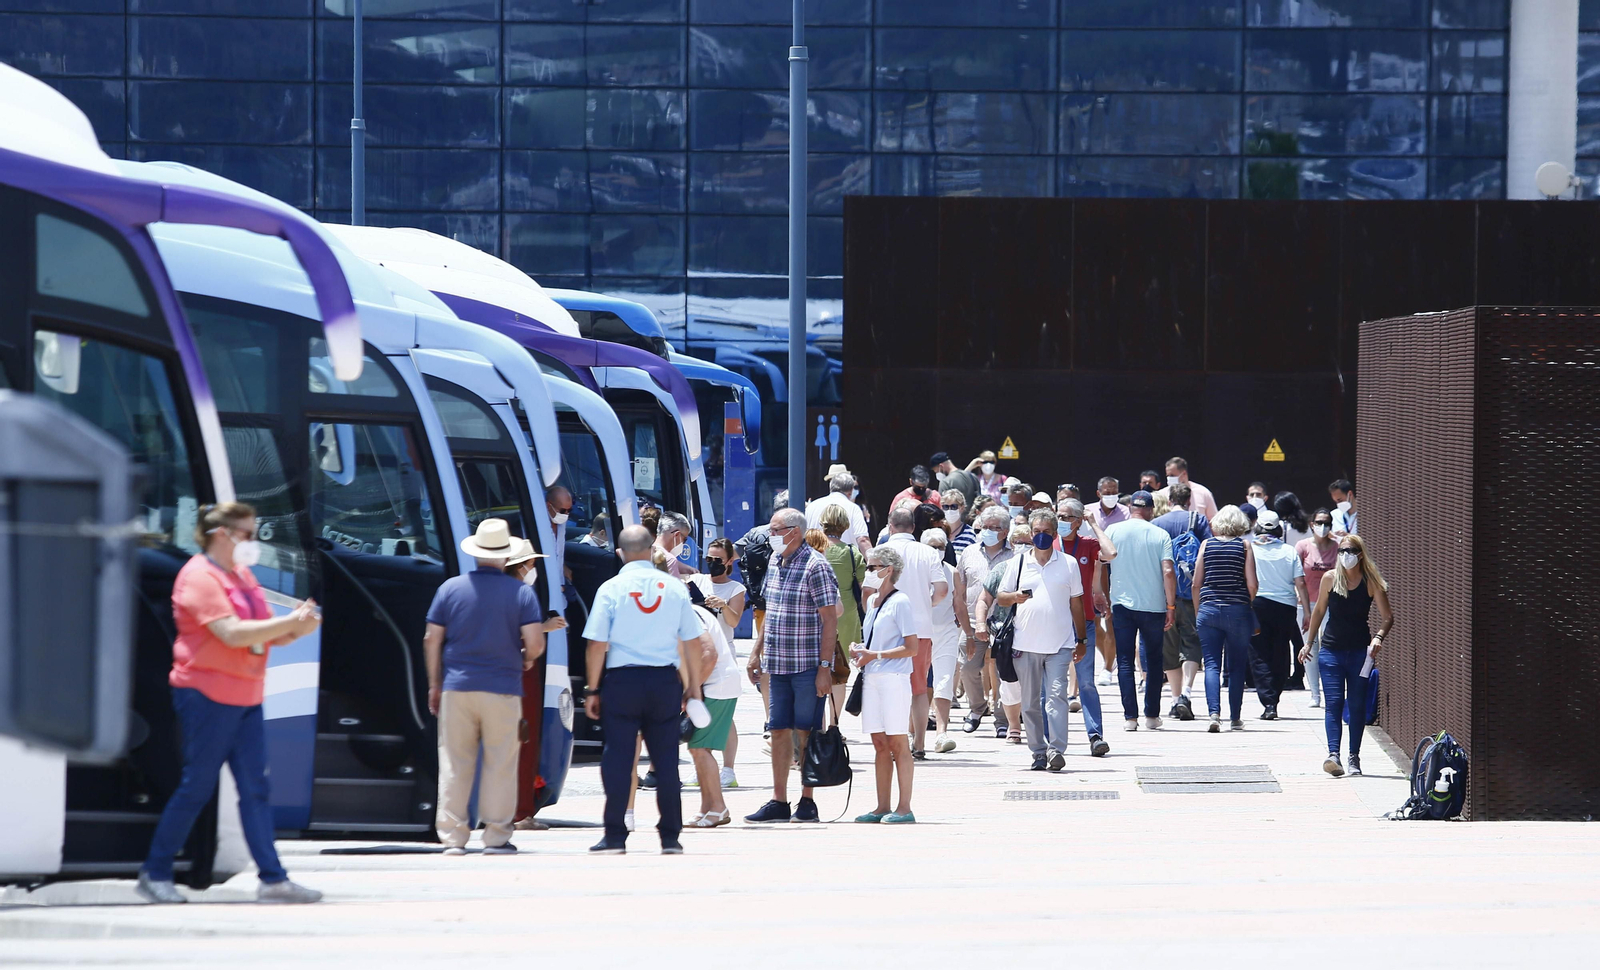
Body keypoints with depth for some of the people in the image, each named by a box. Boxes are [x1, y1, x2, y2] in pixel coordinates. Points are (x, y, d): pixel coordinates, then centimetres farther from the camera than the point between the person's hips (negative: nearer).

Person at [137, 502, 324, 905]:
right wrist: (291, 622, -21)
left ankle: (273, 878, -2)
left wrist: (297, 626, -3)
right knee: (197, 788, -2)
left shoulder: (242, 574, 16)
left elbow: (265, 635, 17)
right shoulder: (200, 577, -13)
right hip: (207, 696, -8)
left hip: (245, 697, 8)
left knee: (255, 788, 2)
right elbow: (233, 633, -24)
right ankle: (155, 874, 10)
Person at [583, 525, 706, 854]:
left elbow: (597, 645, -6)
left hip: (622, 679, -2)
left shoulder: (611, 588, -4)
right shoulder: (674, 587, 4)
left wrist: (593, 690, 2)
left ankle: (615, 836, 1)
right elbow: (693, 642, 7)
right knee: (666, 759, 8)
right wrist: (694, 688, 16)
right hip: (665, 680, 2)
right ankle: (671, 837, 9)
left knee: (618, 759, 2)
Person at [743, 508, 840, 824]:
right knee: (780, 730, 7)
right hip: (778, 664, 7)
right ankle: (779, 802, 11)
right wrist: (757, 650, 17)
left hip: (808, 665, -7)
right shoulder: (775, 562, 12)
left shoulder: (815, 566, -11)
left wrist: (825, 667, -17)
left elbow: (830, 619, -13)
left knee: (805, 733, -2)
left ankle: (807, 802, 5)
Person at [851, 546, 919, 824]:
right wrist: (860, 649, 7)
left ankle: (904, 808, -2)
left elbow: (911, 648, -12)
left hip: (894, 679, -8)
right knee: (880, 745, 9)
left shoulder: (899, 602, -9)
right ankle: (882, 807, 12)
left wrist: (875, 655, -15)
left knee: (898, 744, -5)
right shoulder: (872, 601, 16)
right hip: (871, 678, 8)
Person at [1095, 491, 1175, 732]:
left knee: (1125, 661, 4)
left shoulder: (1114, 531, -1)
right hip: (1154, 606, 0)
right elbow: (1168, 572, -8)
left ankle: (1130, 716, -3)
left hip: (1122, 604, 0)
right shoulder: (1160, 535, -3)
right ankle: (1152, 715, 12)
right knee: (1153, 661, 12)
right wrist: (1171, 606, -3)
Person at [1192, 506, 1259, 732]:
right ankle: (1235, 718, 13)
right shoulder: (1244, 546, 0)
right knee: (1237, 666, 9)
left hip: (1209, 610, 1)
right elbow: (1251, 584, -4)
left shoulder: (1207, 544, 4)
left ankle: (1214, 713, -16)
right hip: (1238, 610, -1)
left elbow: (1196, 584, 4)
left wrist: (1198, 613, 13)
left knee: (1212, 665, 1)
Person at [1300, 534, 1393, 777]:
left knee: (1357, 704, 4)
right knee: (1334, 702, -11)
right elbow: (1319, 611, 12)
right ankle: (1333, 754, -21)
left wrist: (1378, 637, -25)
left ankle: (1354, 757, 12)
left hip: (1360, 651, 0)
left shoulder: (1371, 582, -5)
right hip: (1331, 650, 0)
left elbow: (1387, 616, -6)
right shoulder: (1330, 579, 0)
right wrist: (1309, 643, 14)